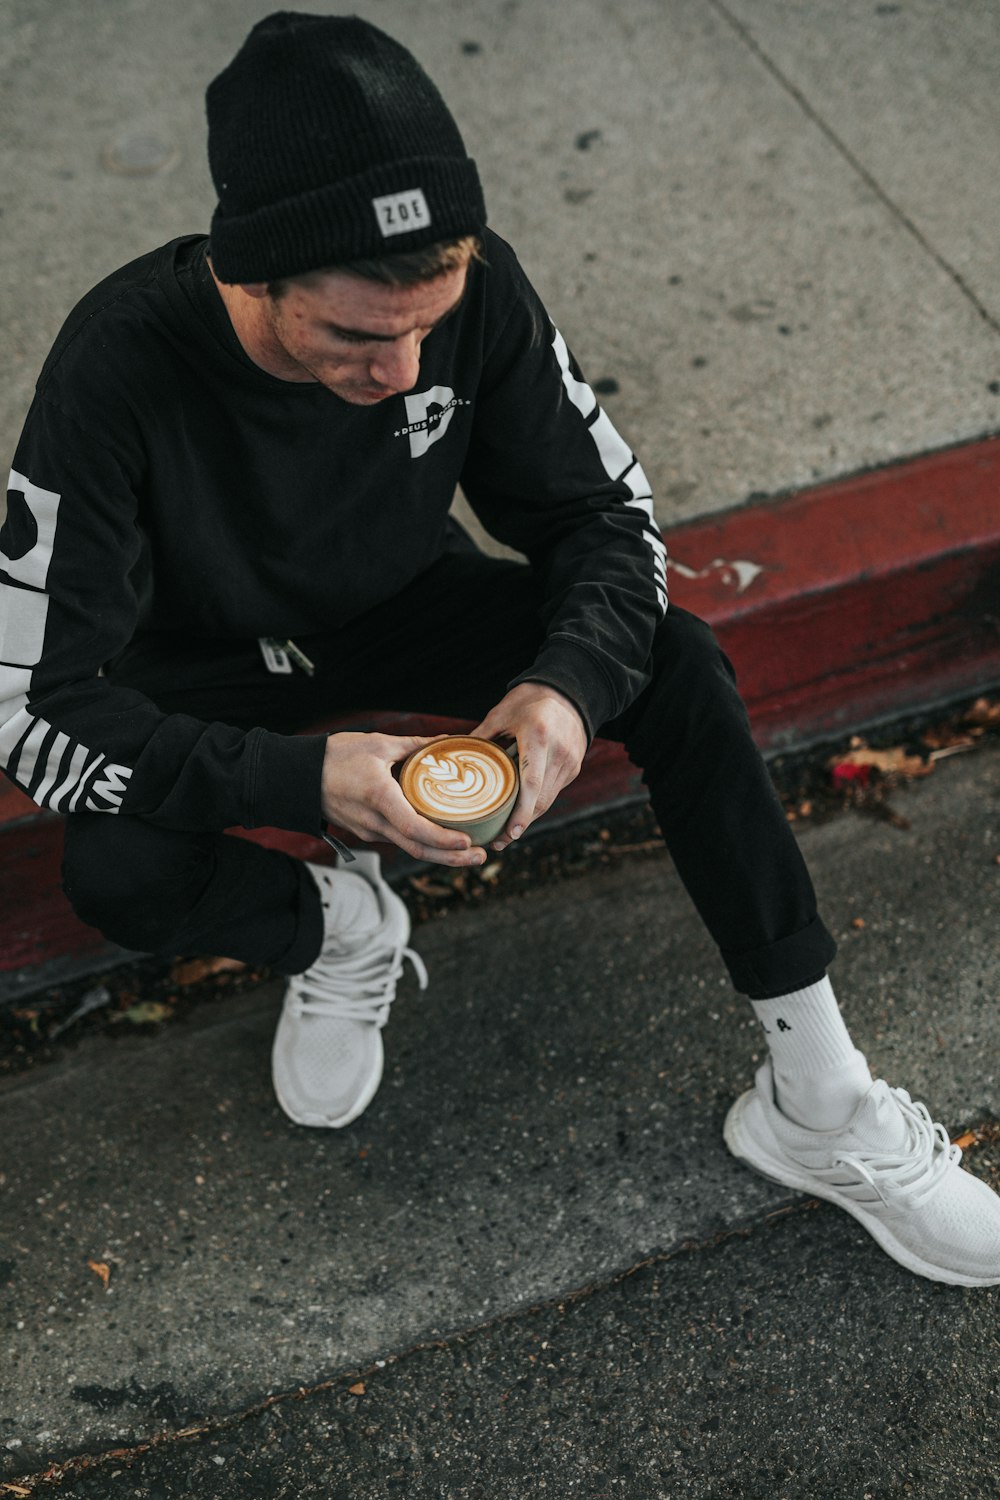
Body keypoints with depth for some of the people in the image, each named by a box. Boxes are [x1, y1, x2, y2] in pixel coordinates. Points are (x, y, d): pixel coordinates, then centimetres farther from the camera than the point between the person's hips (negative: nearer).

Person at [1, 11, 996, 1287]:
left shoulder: (477, 289, -25)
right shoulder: (122, 364, -34)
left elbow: (606, 512, -13)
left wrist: (570, 680, -35)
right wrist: (300, 779, -44)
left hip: (399, 607, 3)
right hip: (203, 668, -2)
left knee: (677, 669, -20)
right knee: (119, 876, -33)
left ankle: (818, 1108, -11)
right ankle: (339, 931, 3)